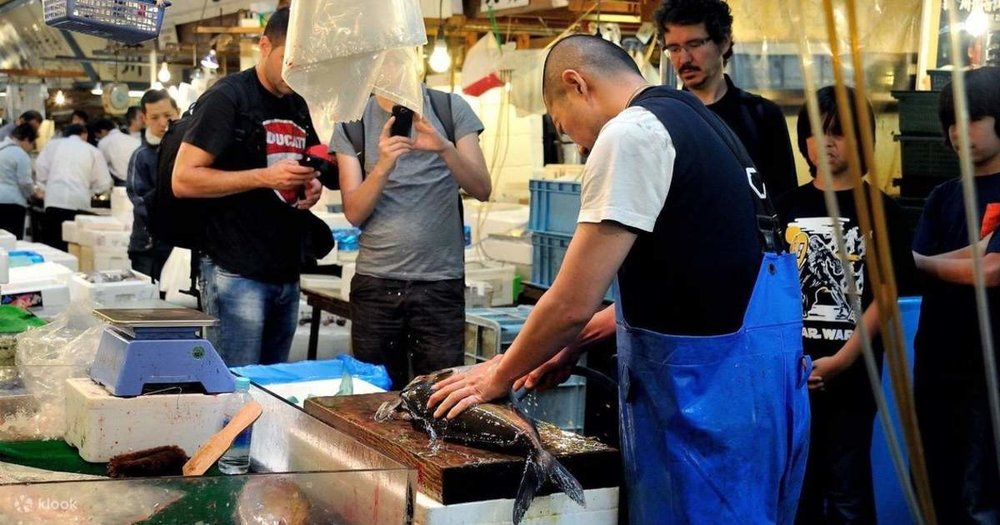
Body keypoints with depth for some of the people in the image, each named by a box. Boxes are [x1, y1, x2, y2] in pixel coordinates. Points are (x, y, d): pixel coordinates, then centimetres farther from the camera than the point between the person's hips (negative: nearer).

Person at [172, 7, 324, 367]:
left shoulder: (300, 107, 14)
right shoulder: (227, 98, -8)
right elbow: (183, 179, -14)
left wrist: (311, 186, 4)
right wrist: (263, 177, -22)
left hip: (287, 274, 7)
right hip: (237, 273, -7)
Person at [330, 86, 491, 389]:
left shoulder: (451, 109, 5)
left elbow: (482, 190, -1)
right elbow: (354, 213, -1)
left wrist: (445, 149, -18)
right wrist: (383, 166, -18)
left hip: (441, 283, -1)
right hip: (376, 282, 1)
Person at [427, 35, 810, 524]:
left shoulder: (630, 134, -12)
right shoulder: (695, 120, 16)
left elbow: (572, 302, -13)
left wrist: (500, 375, 2)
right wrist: (575, 338, 21)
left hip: (707, 381, -9)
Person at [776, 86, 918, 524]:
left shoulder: (881, 211, -1)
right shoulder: (788, 206, 7)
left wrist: (841, 360, -15)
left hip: (851, 370, -3)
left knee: (848, 488, 4)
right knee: (797, 481, 10)